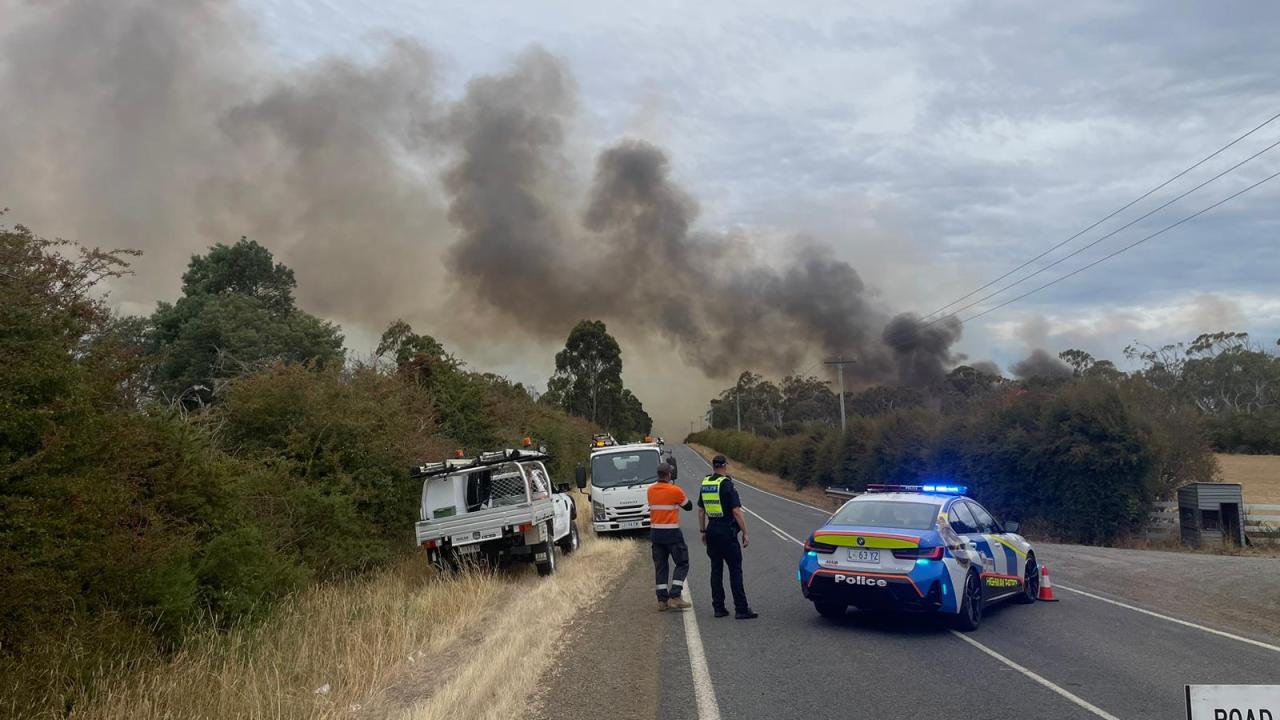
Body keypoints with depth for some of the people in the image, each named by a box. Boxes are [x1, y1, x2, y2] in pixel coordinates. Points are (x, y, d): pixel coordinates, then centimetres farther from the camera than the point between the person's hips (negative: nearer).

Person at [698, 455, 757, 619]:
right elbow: (737, 512, -16)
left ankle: (718, 608, 12)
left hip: (711, 530, 6)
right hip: (727, 532, -6)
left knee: (716, 569, 11)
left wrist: (703, 531, 22)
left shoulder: (704, 484, 8)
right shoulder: (727, 485, -13)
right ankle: (741, 609, -3)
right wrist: (745, 534, -11)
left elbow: (700, 511, 14)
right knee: (735, 570, -2)